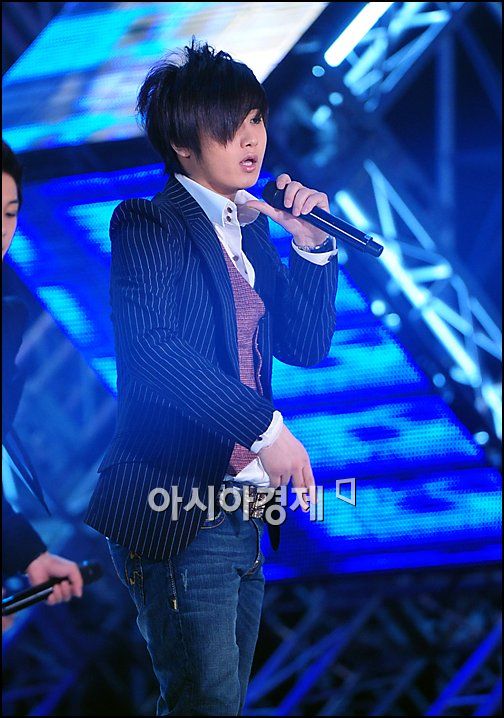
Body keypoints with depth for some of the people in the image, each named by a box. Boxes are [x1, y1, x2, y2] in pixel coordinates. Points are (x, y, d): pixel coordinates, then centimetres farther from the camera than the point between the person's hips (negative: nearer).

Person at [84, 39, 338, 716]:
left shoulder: (250, 228, 15)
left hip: (245, 508, 8)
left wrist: (311, 246, 1)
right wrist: (266, 428, -22)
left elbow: (305, 345, 15)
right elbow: (152, 348, -22)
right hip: (177, 508, -8)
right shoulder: (148, 224, -8)